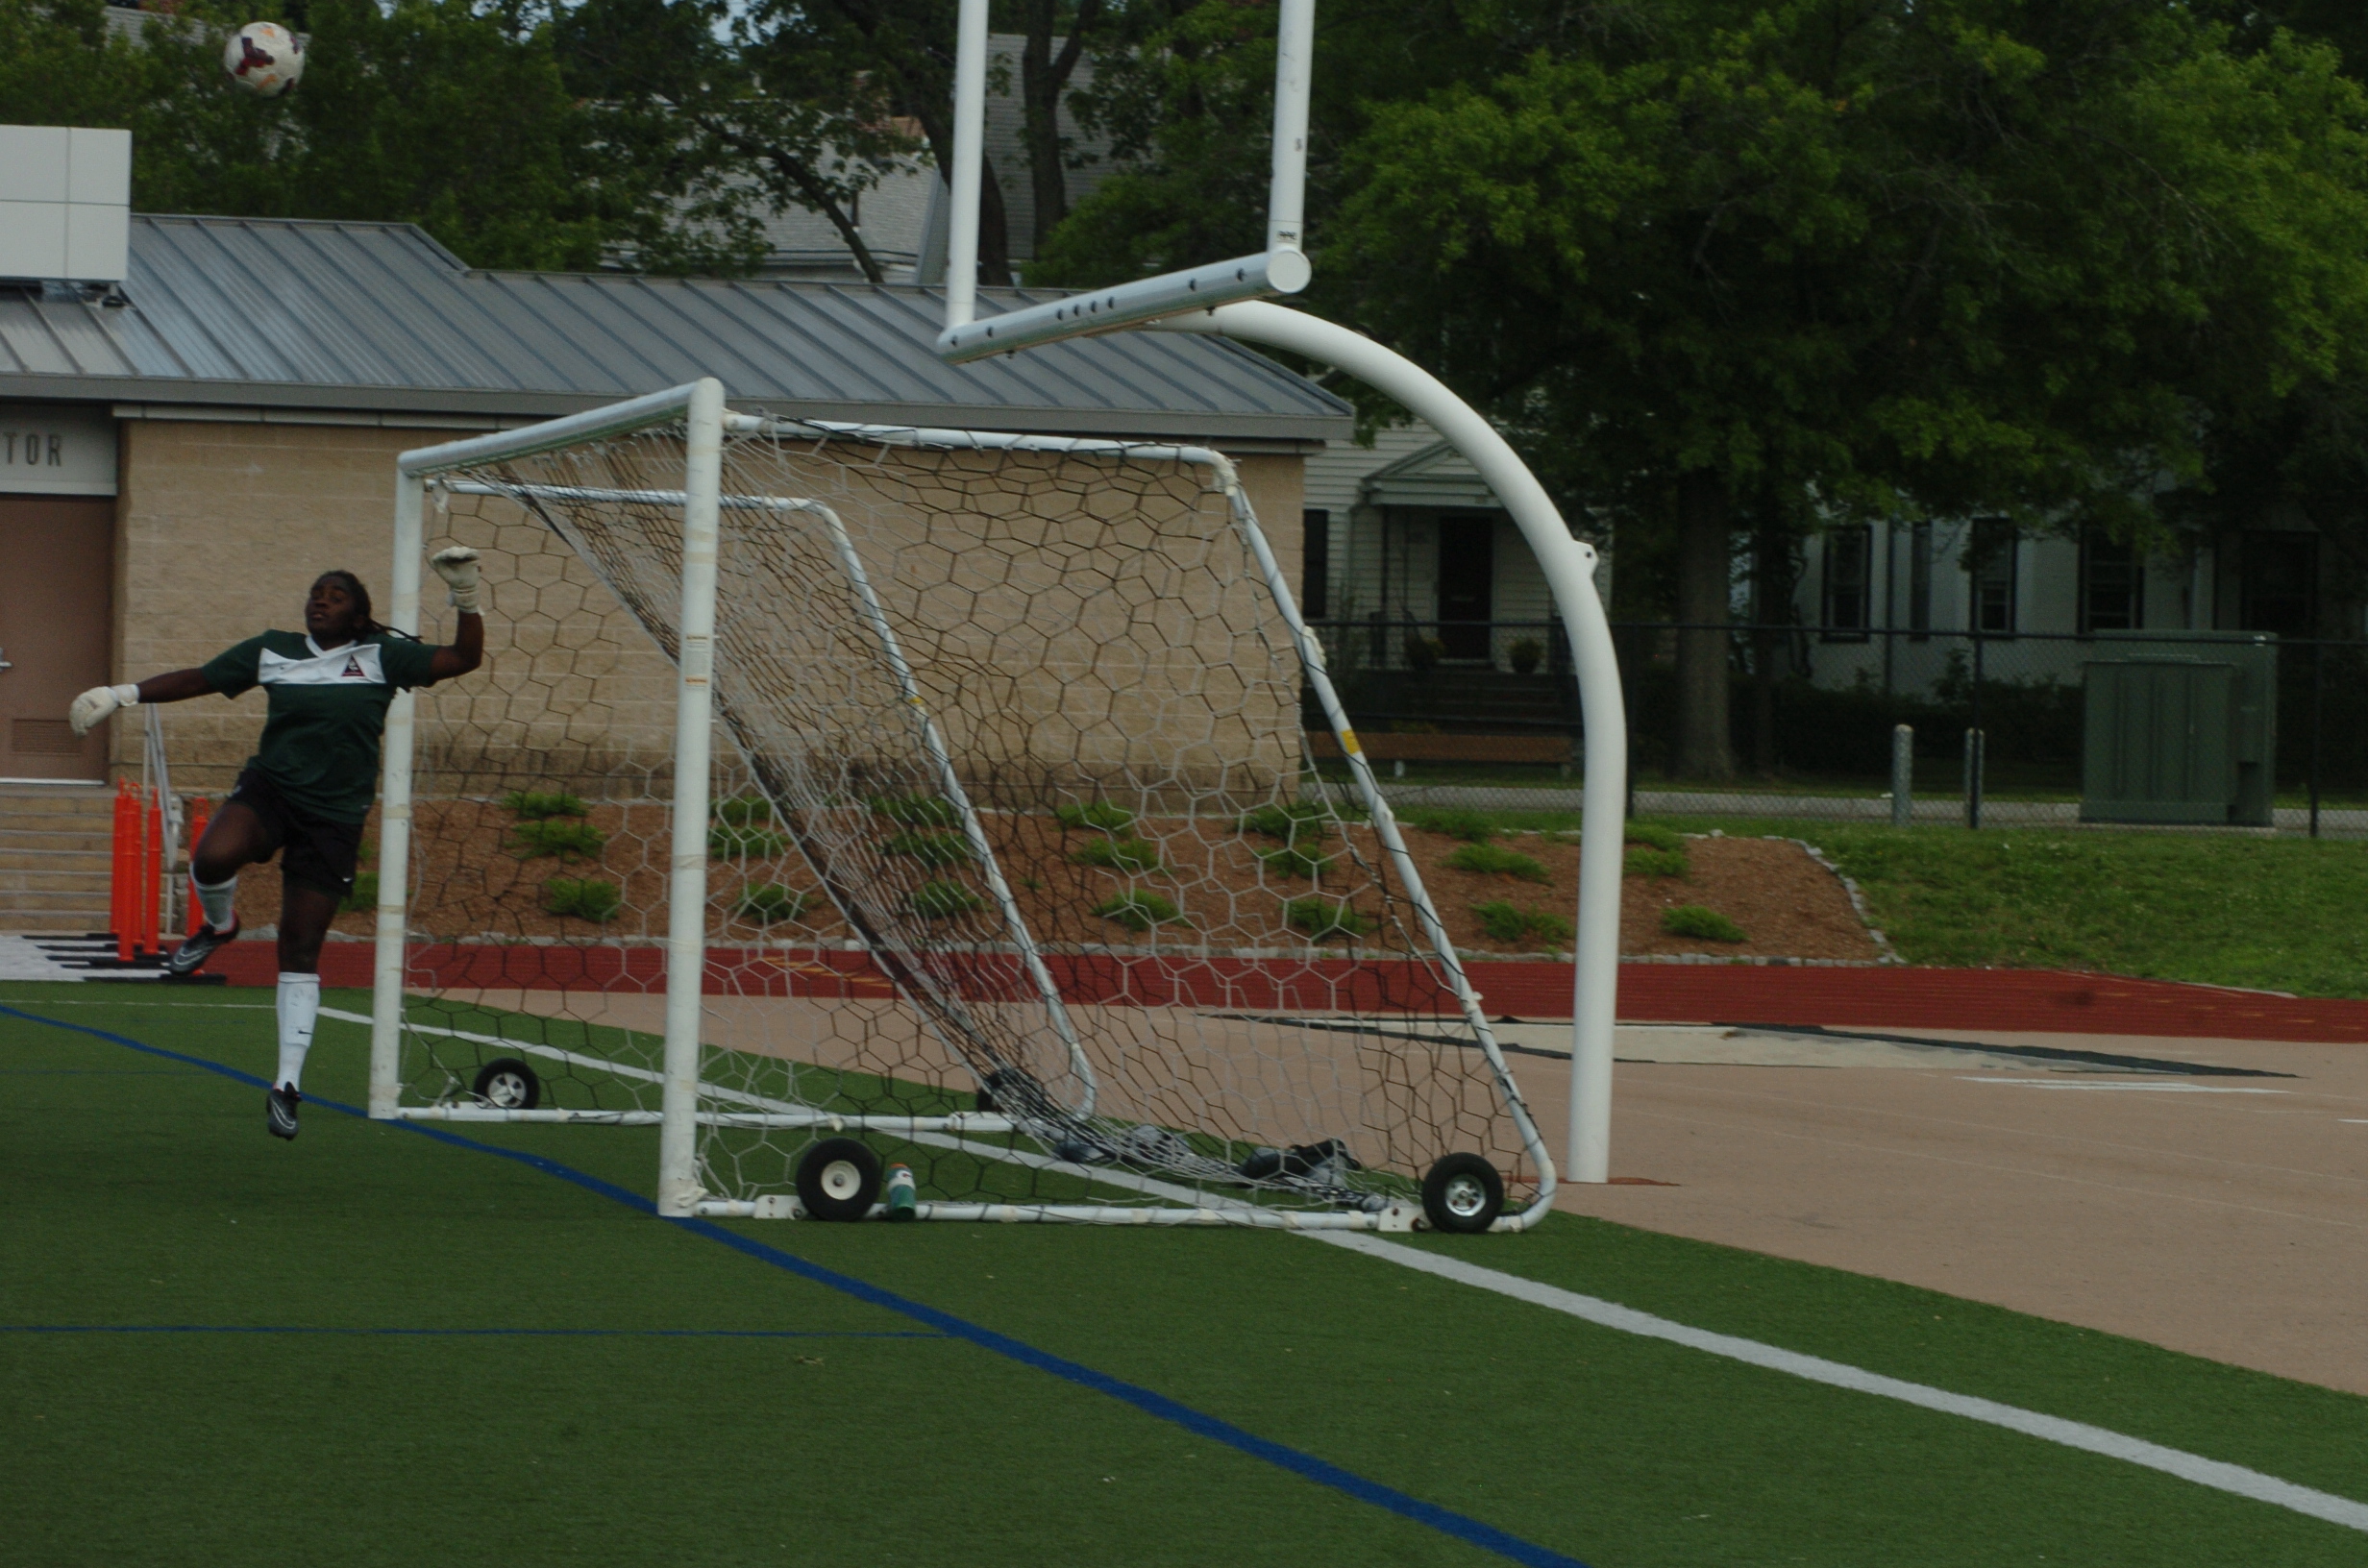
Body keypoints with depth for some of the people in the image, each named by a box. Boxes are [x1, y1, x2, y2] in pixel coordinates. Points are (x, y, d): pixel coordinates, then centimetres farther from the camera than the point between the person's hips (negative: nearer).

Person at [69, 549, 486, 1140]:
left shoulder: (382, 656, 2)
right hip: (269, 789, 1)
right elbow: (197, 679, 14)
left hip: (334, 819, -1)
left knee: (300, 953, 0)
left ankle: (287, 1085, 8)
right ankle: (220, 925, 5)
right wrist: (125, 694, 7)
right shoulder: (272, 652, 7)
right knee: (213, 858, -32)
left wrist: (467, 598, -14)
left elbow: (464, 658, 0)